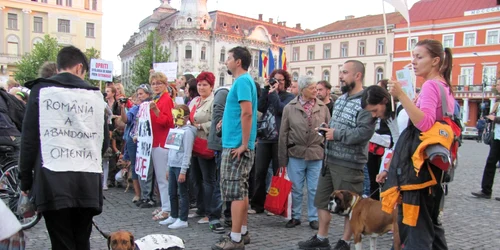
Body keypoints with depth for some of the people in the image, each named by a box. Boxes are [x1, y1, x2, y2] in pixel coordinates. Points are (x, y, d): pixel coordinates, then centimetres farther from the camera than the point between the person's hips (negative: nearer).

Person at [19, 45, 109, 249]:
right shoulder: (95, 94, 9)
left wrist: (25, 179, 8)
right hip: (88, 182, 3)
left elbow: (29, 139, 0)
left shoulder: (41, 90, 3)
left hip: (53, 182, -2)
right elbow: (104, 140, 11)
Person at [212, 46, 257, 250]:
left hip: (236, 146, -10)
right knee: (241, 191, 14)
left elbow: (247, 113, -23)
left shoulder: (242, 81, -13)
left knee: (234, 192, -5)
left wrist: (244, 145, -21)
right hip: (235, 144, 10)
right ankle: (242, 232, 23)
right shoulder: (244, 81, 17)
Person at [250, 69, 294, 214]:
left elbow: (281, 109, -14)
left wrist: (273, 92, -8)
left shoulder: (289, 97, 5)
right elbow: (260, 107, -1)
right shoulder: (268, 93, 17)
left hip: (279, 139, -4)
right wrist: (266, 88, -2)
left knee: (278, 173, 4)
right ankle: (257, 205, 11)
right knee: (259, 173, 3)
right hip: (264, 138, 4)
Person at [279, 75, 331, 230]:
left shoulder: (323, 108, 3)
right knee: (296, 189, 10)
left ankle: (313, 218, 24)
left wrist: (327, 154, 0)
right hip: (296, 154, -1)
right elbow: (283, 133, 1)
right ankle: (295, 217, 26)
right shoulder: (290, 108, -1)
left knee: (314, 189, 9)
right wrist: (283, 158, -1)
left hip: (317, 155, 1)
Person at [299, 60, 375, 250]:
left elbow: (364, 132, -26)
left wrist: (336, 134, -19)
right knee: (322, 199, 15)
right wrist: (326, 131, 5)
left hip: (349, 164, -9)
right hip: (330, 159, 9)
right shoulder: (341, 99, 14)